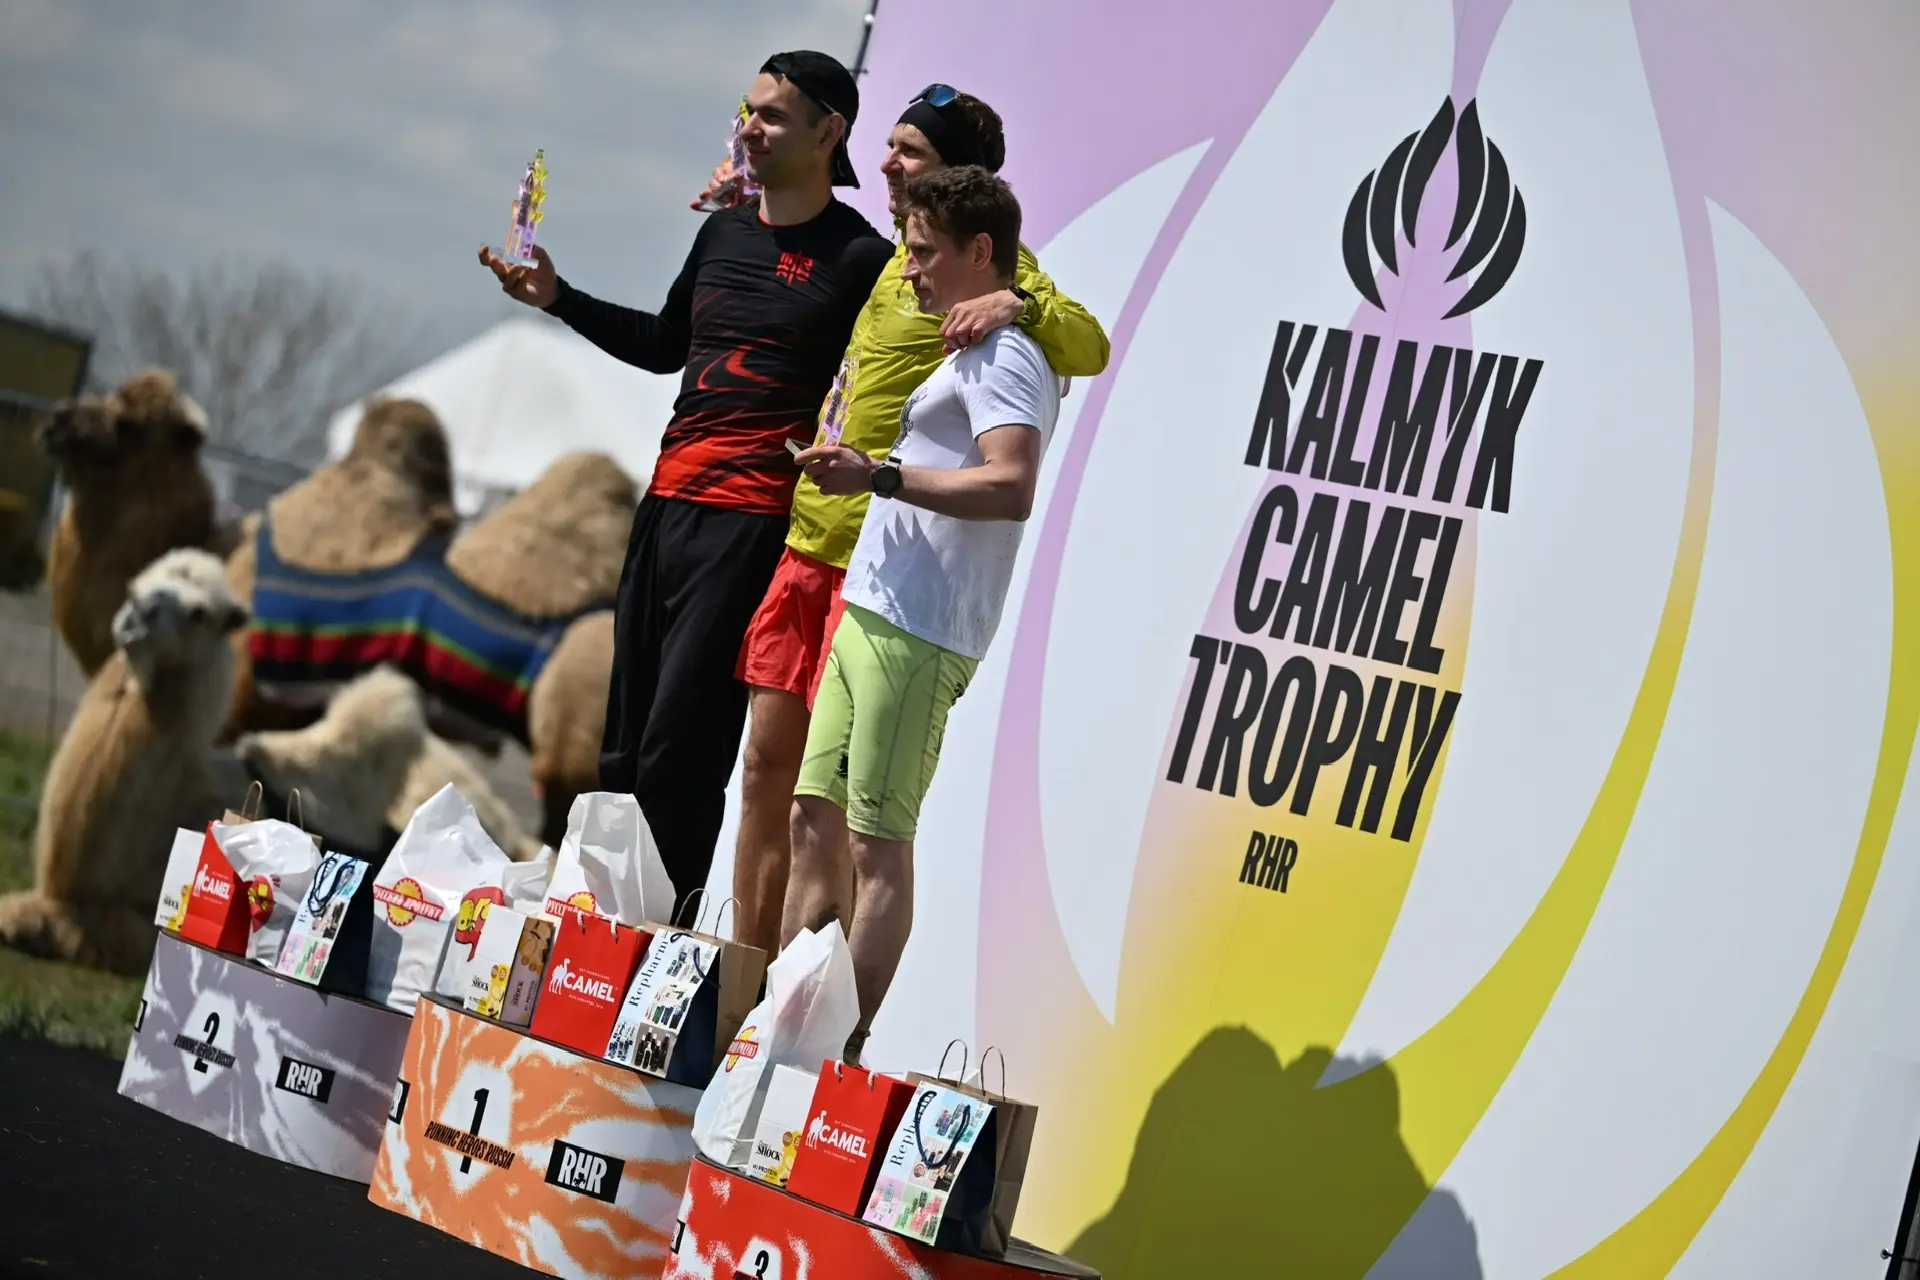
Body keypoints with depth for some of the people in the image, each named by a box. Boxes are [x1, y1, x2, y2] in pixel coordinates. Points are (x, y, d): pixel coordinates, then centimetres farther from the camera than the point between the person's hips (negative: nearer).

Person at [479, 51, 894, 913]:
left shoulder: (861, 260, -6)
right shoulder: (722, 234, 16)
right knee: (624, 735, 8)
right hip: (667, 505, 8)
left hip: (755, 519, -8)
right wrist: (556, 298, 23)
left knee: (681, 744, -12)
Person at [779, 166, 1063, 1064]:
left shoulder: (1006, 357, -10)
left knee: (878, 838, -10)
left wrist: (879, 477, -23)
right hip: (870, 617, 10)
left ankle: (844, 1046, -11)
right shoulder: (969, 357, 22)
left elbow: (1011, 487, -24)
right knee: (817, 818, 10)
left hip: (917, 633, -10)